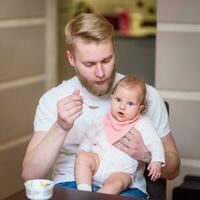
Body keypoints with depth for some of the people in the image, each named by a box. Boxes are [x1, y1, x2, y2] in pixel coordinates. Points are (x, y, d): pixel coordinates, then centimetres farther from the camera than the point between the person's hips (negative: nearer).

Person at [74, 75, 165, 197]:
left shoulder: (142, 124, 2)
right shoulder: (105, 121, 11)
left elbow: (154, 142, -3)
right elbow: (89, 137, 21)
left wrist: (157, 161, -18)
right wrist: (83, 150, 4)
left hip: (121, 172, -3)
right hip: (98, 162, 3)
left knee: (117, 183, -34)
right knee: (82, 157, -25)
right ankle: (84, 192, -28)